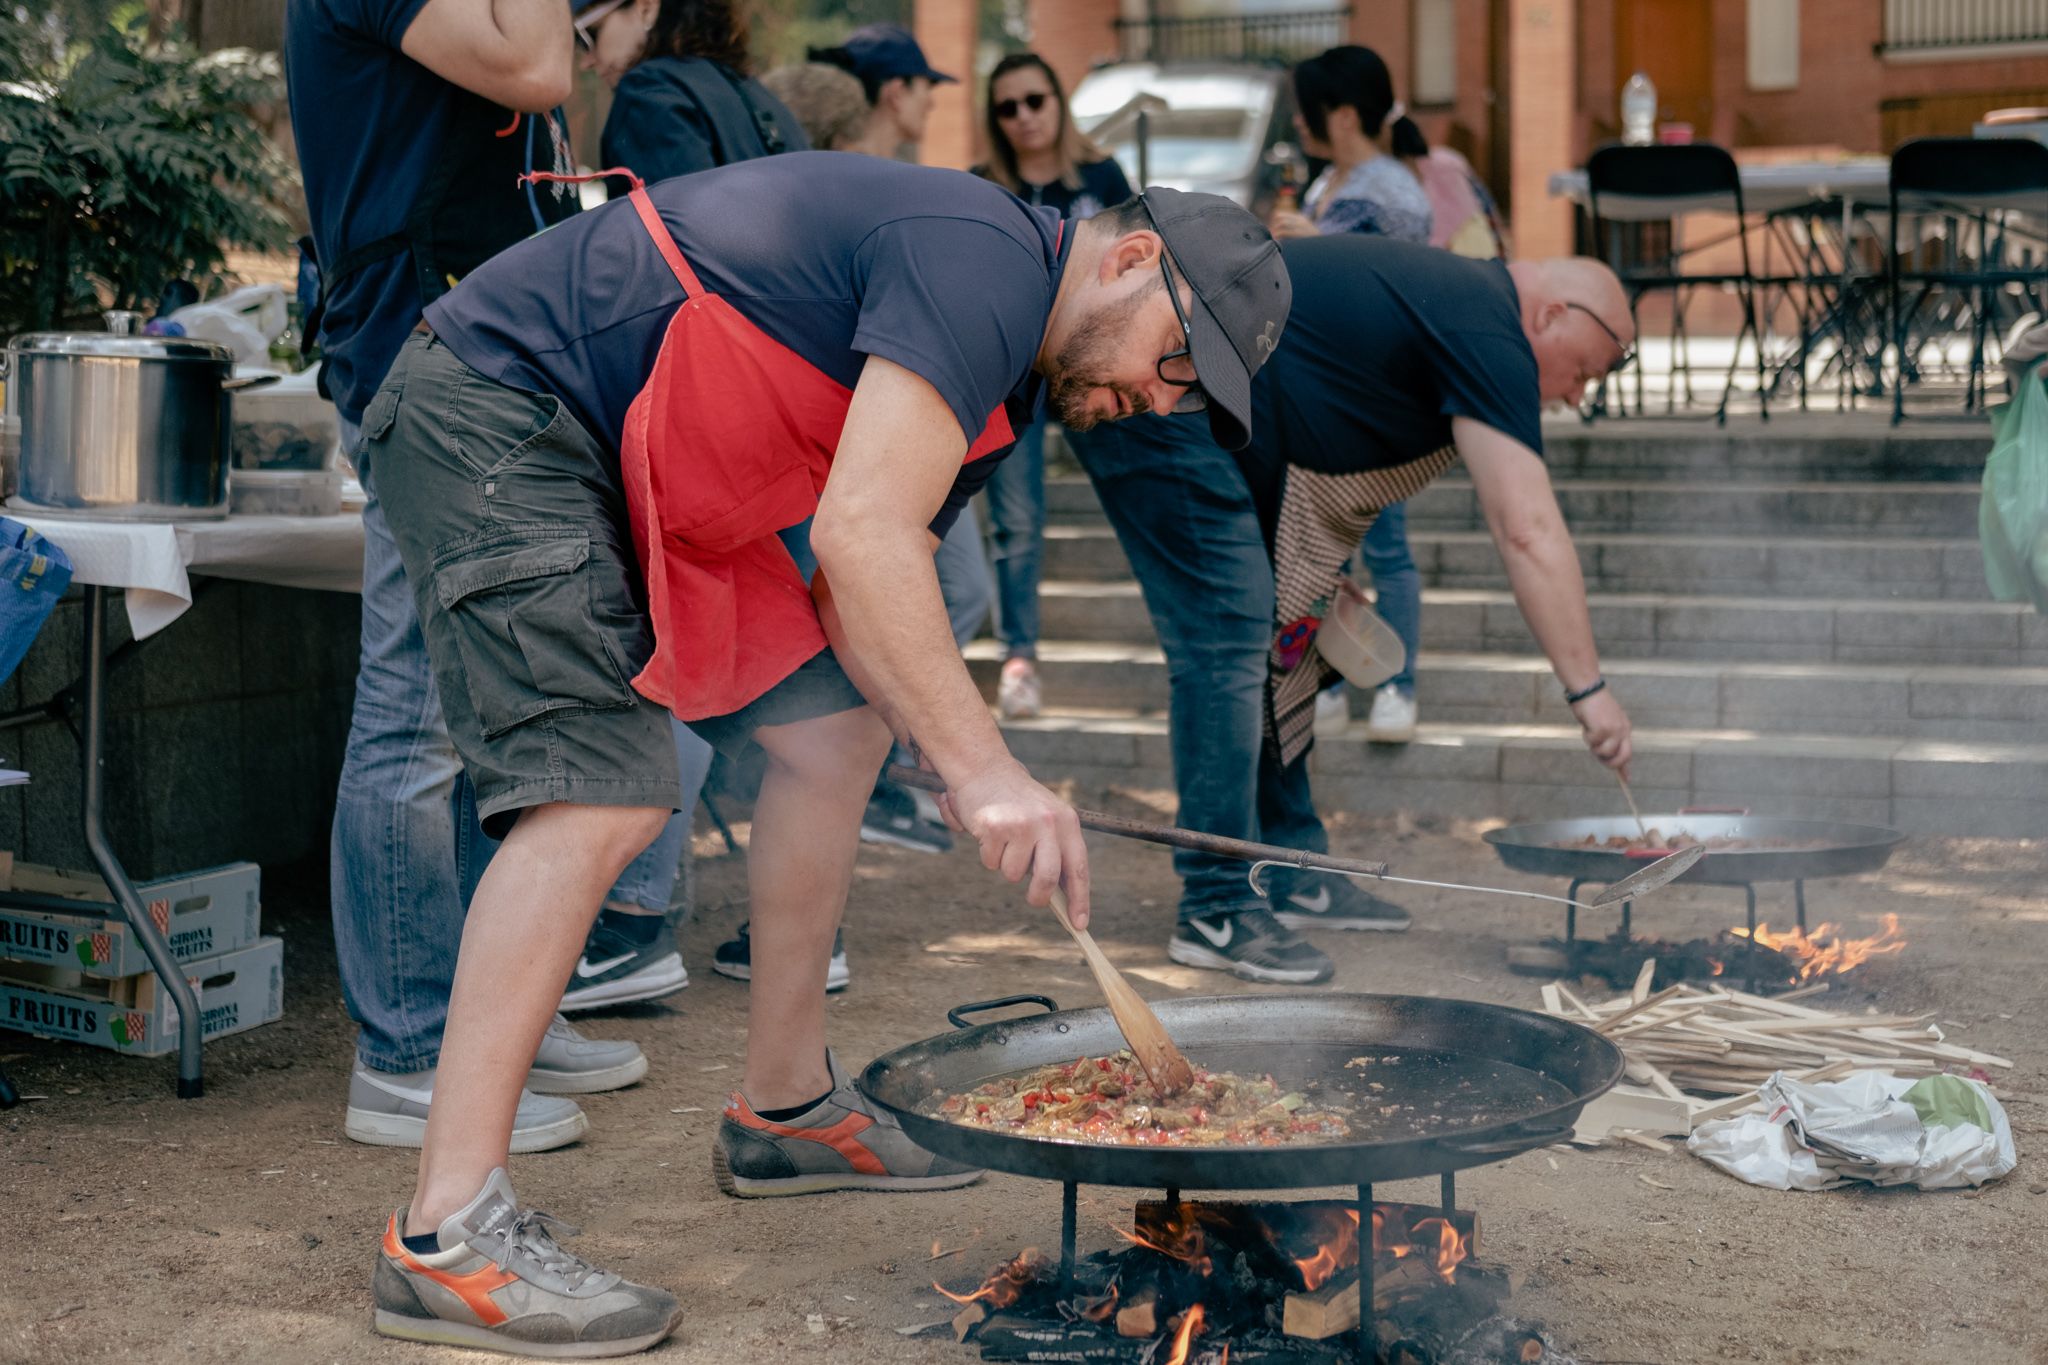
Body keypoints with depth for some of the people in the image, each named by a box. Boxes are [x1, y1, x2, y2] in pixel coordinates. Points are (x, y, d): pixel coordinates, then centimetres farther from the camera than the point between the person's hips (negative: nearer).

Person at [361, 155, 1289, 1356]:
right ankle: (448, 1234, -19)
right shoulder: (987, 263, -20)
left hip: (635, 469, 11)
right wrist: (983, 768, -32)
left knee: (834, 726, 11)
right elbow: (861, 534, -30)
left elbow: (877, 586, 9)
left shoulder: (1001, 373, 12)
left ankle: (787, 1108, 23)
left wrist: (978, 782, -7)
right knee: (602, 796, -22)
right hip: (496, 411, -11)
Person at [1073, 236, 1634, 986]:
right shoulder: (1487, 333, -14)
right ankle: (1218, 911, -8)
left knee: (1274, 641, 12)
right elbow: (1528, 530, -20)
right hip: (1160, 397, -11)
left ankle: (1291, 875, 19)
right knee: (1228, 638, -12)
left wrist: (1317, 572, 13)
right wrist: (1588, 688, -17)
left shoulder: (1453, 293, 17)